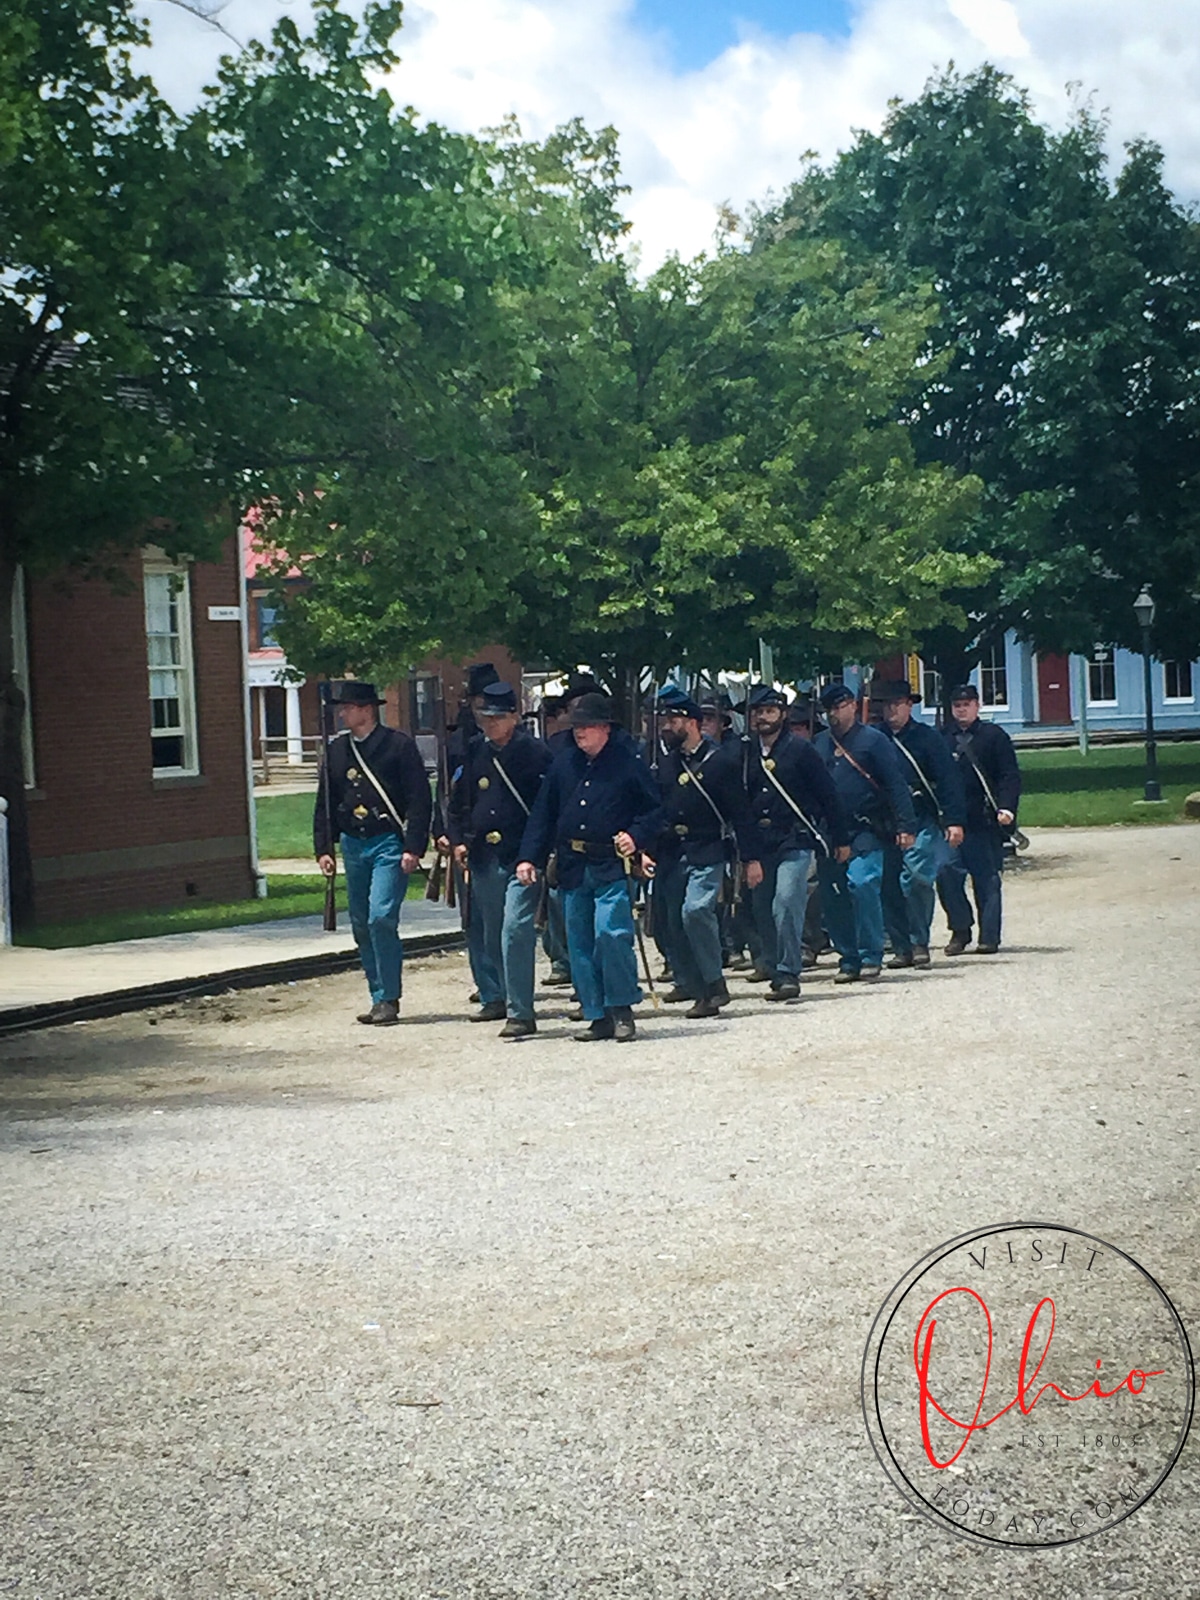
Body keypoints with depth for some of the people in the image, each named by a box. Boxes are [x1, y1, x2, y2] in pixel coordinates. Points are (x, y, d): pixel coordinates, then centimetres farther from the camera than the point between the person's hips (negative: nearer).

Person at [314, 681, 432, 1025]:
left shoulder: (398, 745, -5)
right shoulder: (337, 749, 11)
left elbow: (420, 799, -7)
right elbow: (325, 804, 16)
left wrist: (413, 848, -14)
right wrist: (323, 849, 8)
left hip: (388, 844, -6)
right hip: (353, 845, 6)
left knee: (381, 917, -17)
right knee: (361, 926, 8)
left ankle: (388, 999, -7)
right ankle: (380, 999, 18)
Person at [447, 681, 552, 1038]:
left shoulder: (534, 752, -6)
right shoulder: (475, 752, 12)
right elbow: (459, 801, 22)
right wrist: (458, 840, 12)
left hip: (522, 858, -6)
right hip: (484, 858, 6)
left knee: (515, 930, -15)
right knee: (484, 933, 15)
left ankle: (520, 1013, -12)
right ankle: (494, 999, 34)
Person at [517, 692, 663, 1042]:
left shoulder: (628, 761, -2)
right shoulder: (564, 762, 11)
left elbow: (654, 812, 1)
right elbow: (542, 813, 13)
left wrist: (636, 836, -17)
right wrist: (529, 857, 6)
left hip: (612, 867, -5)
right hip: (573, 867, 5)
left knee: (611, 933, -17)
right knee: (579, 944, 6)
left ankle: (622, 1010, -1)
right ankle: (598, 1017, 15)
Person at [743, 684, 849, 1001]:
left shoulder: (800, 750, -3)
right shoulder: (747, 753, 9)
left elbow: (827, 795, 0)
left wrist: (841, 839, 1)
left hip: (795, 841, -5)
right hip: (759, 844, 5)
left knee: (786, 902, -18)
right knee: (761, 909, 6)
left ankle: (788, 974, -14)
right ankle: (772, 969, 20)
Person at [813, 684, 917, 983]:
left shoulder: (873, 740, 0)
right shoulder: (818, 744, 12)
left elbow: (896, 785, -4)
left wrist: (905, 826, -11)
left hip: (865, 831, -5)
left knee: (862, 884, -19)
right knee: (832, 898, 4)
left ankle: (871, 956, -9)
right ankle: (849, 959, 14)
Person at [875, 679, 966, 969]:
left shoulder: (927, 737, 2)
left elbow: (949, 780, -2)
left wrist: (954, 821, -11)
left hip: (924, 822, -3)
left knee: (917, 877, -18)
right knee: (889, 888, 2)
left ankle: (919, 943, -5)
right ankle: (903, 949, 13)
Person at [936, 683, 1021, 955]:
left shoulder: (994, 736, 4)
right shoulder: (942, 738, 13)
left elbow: (1010, 776, -1)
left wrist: (1006, 807, -14)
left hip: (984, 820, -3)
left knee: (986, 880, 2)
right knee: (946, 874, -7)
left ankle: (989, 937, 8)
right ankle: (960, 929, 8)